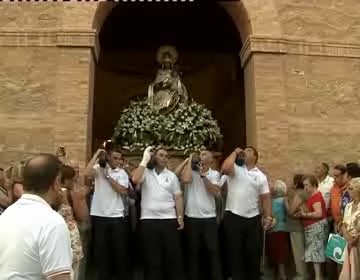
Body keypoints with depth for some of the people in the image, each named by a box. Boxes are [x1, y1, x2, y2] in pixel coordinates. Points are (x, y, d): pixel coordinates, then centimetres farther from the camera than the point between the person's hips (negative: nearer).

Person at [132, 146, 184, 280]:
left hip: (169, 220, 2)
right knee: (152, 258, 6)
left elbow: (178, 197, 8)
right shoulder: (145, 172, 5)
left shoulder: (171, 175, 10)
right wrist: (145, 160, -9)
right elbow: (135, 179, -17)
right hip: (148, 220, -1)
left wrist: (180, 217, -2)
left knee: (174, 256, 5)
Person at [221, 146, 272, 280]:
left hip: (253, 219, 2)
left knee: (254, 252, 10)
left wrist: (268, 216, -3)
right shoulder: (235, 168, 1)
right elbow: (225, 168, -22)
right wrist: (235, 153, -8)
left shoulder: (261, 176, 8)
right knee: (235, 252, 5)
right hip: (233, 217, -2)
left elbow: (265, 197, 7)